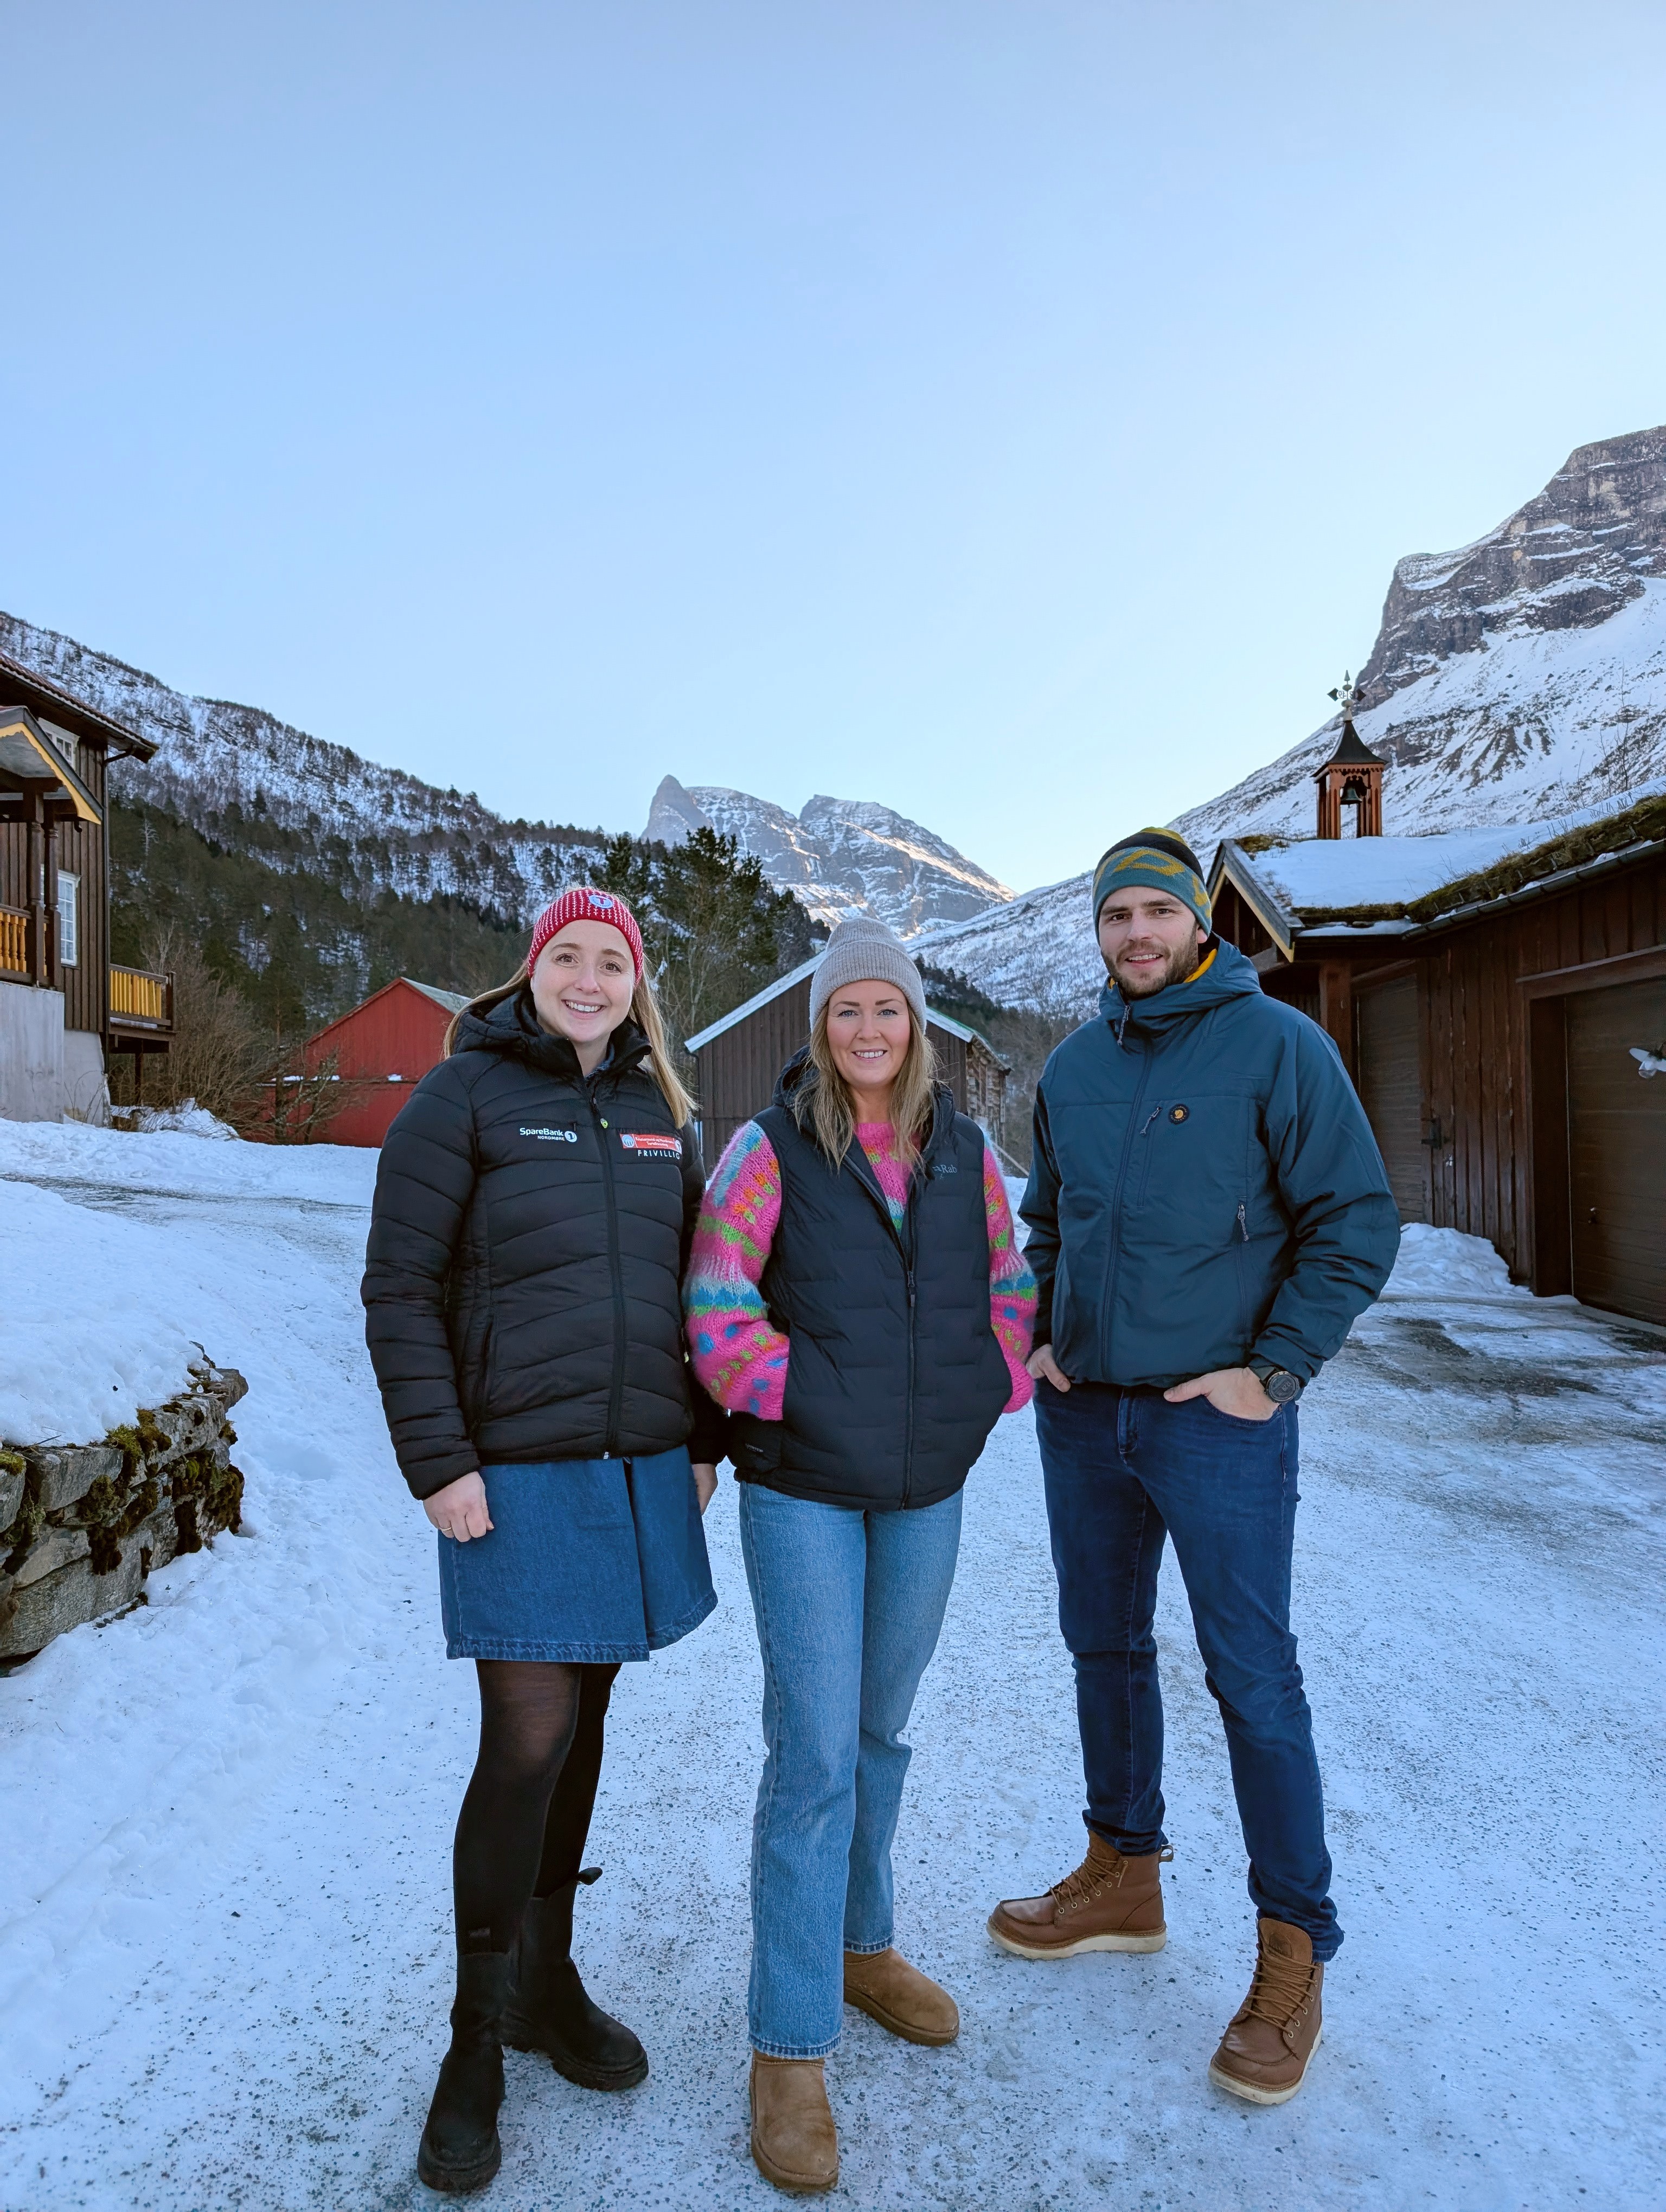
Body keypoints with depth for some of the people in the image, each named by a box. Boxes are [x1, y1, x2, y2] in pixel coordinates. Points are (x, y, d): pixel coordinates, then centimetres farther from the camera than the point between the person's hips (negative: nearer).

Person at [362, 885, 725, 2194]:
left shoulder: (659, 1111, 10)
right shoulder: (466, 1095, -4)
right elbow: (400, 1292, -7)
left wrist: (704, 1438, 10)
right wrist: (439, 1459, -13)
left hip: (643, 1469, 5)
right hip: (518, 1474, -5)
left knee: (584, 1722, 15)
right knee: (528, 1741, -5)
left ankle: (548, 1979, 33)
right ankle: (478, 2044, 15)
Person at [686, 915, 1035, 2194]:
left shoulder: (966, 1154, 4)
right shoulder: (770, 1150, -8)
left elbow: (1008, 1287, 13)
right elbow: (718, 1306, -10)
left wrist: (991, 1394, 1)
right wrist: (798, 1402, -14)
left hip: (928, 1490, 4)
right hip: (804, 1489, -4)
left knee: (881, 1729, 19)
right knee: (814, 1753, -4)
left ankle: (859, 1946, 40)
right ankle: (791, 2048, 10)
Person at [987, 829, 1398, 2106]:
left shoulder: (1277, 1045, -8)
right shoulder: (1073, 1068, 8)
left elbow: (1357, 1221, -10)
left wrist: (1273, 1372, -13)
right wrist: (1045, 1335, 7)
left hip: (1218, 1419, -6)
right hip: (1083, 1412, 6)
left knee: (1253, 1681, 1)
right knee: (1105, 1648, 17)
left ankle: (1294, 1954, 18)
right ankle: (1124, 1878, 36)